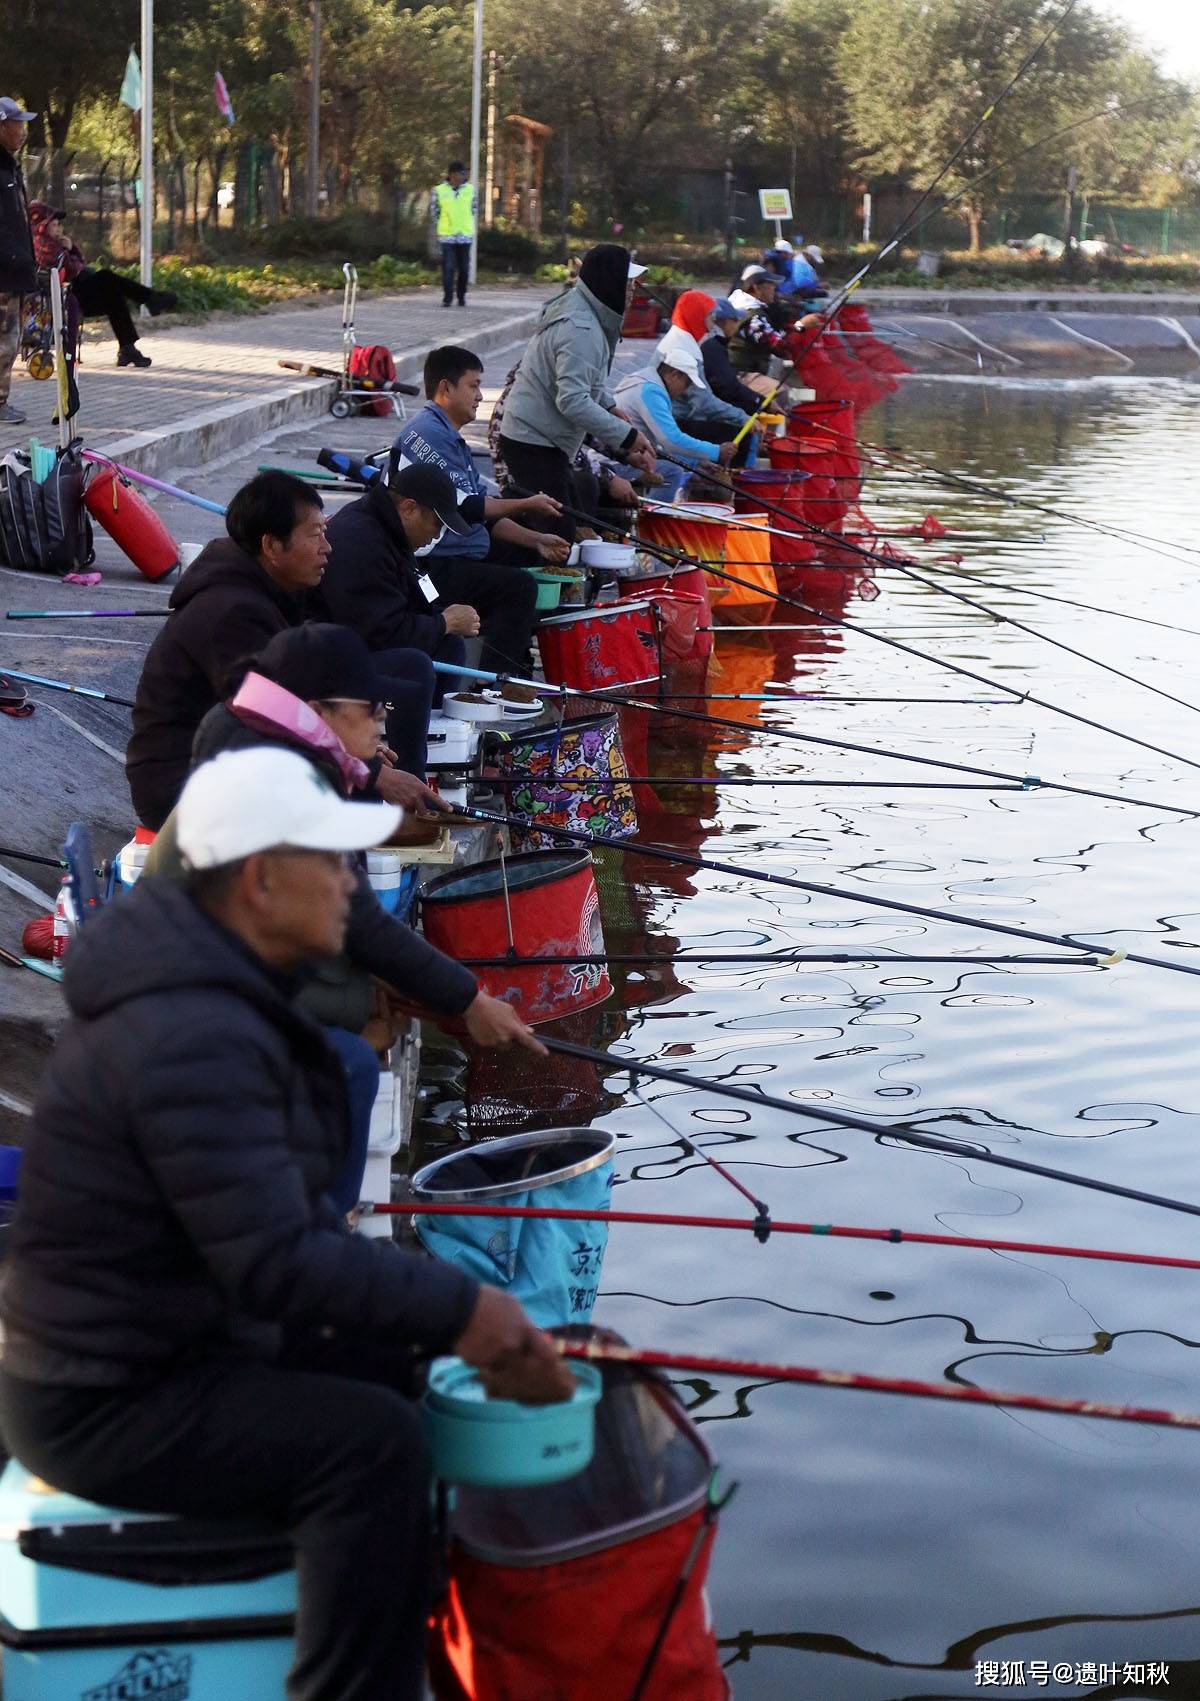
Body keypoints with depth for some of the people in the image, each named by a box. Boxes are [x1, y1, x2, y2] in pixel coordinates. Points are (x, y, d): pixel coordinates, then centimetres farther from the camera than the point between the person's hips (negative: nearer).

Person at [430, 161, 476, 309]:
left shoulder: (470, 189, 3)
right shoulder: (439, 191, -4)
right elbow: (434, 212, 7)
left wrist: (467, 226, 11)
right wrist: (440, 228, 8)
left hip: (465, 236, 2)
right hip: (447, 236, -2)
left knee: (464, 268, 6)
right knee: (448, 268, -8)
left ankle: (462, 297, 18)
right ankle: (447, 298, -7)